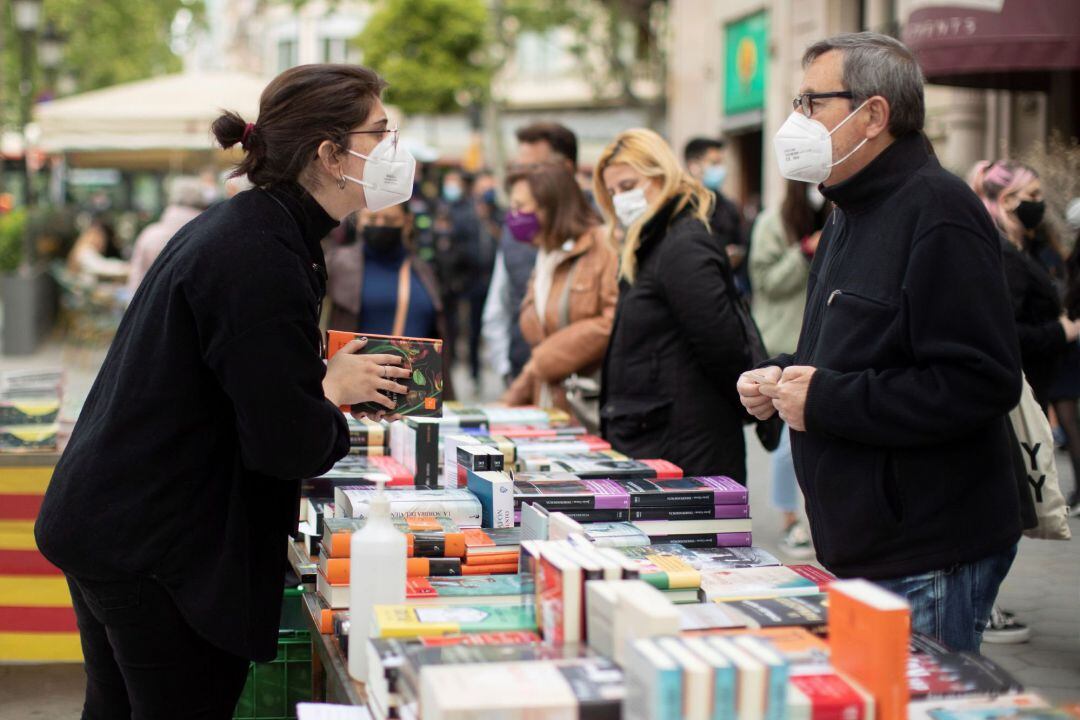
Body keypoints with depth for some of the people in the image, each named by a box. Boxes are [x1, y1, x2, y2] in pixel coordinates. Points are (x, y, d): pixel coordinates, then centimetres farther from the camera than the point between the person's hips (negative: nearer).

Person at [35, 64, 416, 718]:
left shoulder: (236, 226, 10)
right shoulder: (263, 261, -22)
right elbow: (287, 444, -23)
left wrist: (323, 381, 5)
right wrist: (333, 391, -4)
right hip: (160, 553, -10)